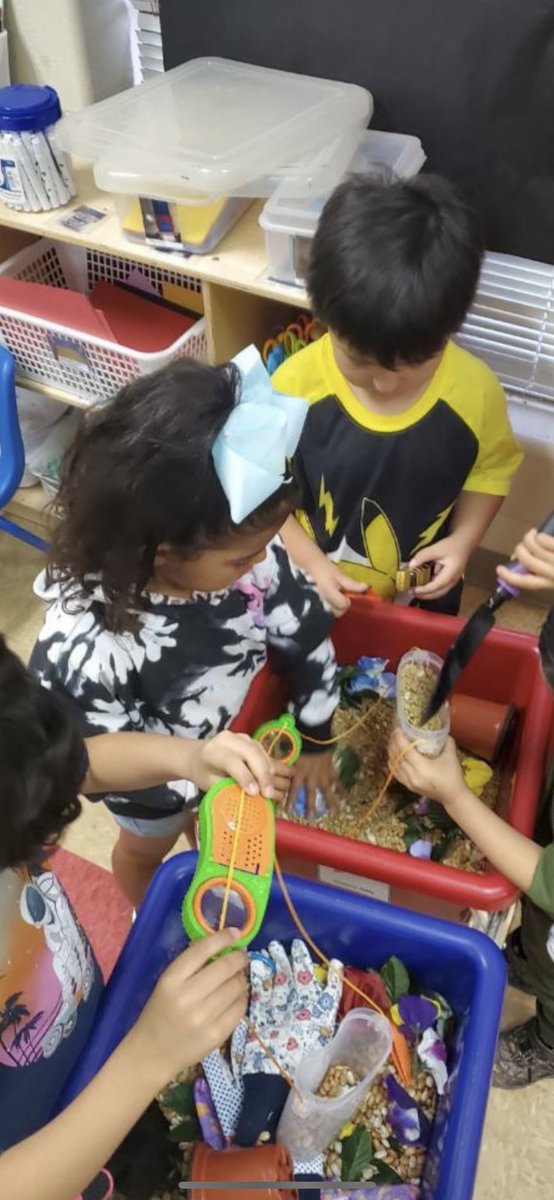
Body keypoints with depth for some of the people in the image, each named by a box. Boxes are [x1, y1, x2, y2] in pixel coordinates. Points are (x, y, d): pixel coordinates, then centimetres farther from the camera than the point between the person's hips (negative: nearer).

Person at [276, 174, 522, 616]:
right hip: (312, 597, -1)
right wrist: (308, 562, -22)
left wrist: (463, 539, -15)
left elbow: (493, 467, -1)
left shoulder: (476, 390, -21)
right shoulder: (295, 385, -25)